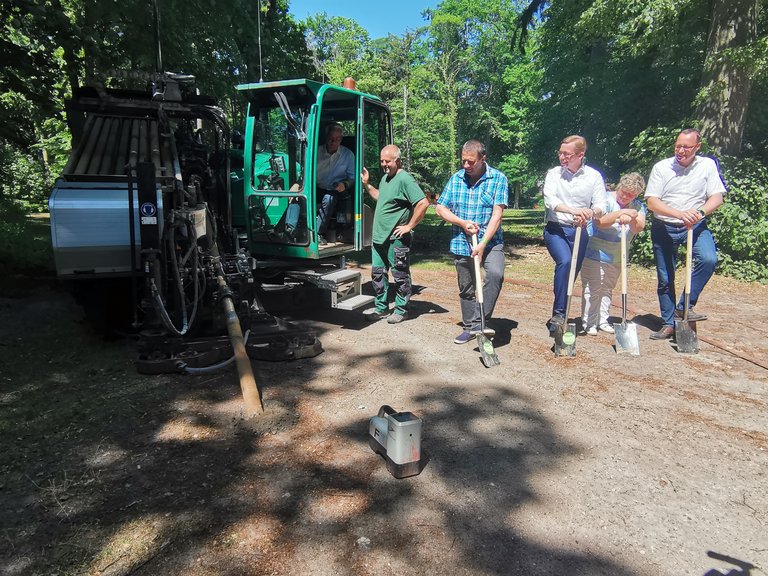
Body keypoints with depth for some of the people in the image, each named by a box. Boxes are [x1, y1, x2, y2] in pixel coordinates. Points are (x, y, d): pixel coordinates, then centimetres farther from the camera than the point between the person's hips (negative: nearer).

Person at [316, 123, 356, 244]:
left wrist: (345, 185, -16)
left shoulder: (348, 154, 5)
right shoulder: (317, 151, 8)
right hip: (317, 188, 2)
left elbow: (353, 177, 6)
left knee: (329, 199, -38)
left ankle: (318, 233, -29)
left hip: (334, 191, -1)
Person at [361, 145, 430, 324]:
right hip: (379, 236, 9)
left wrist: (409, 226, -18)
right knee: (377, 272, 14)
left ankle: (401, 310, 16)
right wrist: (366, 185, 19)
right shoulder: (385, 177, 13)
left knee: (400, 275, 4)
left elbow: (423, 203, -23)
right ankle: (381, 307, 27)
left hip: (396, 238, -9)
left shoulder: (404, 179, -16)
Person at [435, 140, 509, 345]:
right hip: (461, 244, 3)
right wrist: (463, 223, -10)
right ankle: (469, 327, 27)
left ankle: (479, 322, -19)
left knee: (495, 273, -29)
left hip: (490, 241, -3)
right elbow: (440, 208, 6)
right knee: (466, 288, 11)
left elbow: (497, 214, -14)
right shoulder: (456, 179, 5)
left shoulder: (498, 179, -6)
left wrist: (482, 244, -23)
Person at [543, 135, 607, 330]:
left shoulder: (594, 176, 4)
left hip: (579, 232, 3)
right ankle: (558, 313, -23)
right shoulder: (554, 173, 1)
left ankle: (559, 314, 23)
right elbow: (549, 200, -15)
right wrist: (573, 210, -32)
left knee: (572, 274, 6)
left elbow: (601, 206, -4)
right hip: (556, 229, -2)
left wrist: (590, 213, -29)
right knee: (565, 262, -28)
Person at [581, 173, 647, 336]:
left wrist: (631, 219, -37)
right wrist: (620, 213, -39)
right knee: (593, 288, -4)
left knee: (608, 288, 14)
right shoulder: (607, 199, -13)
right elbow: (599, 222, -29)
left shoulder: (637, 206, 1)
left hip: (617, 256, 6)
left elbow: (638, 228, -16)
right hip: (596, 253, -6)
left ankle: (602, 320, 25)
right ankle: (589, 322, 4)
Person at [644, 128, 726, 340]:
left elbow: (717, 198, -2)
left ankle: (684, 307, -12)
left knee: (708, 259, -27)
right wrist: (679, 214, -26)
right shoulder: (661, 167, -3)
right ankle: (669, 324, 16)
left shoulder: (708, 165, 2)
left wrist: (700, 212, -23)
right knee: (665, 278, 3)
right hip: (664, 227, 0)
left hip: (695, 226, 1)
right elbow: (652, 202, -11)